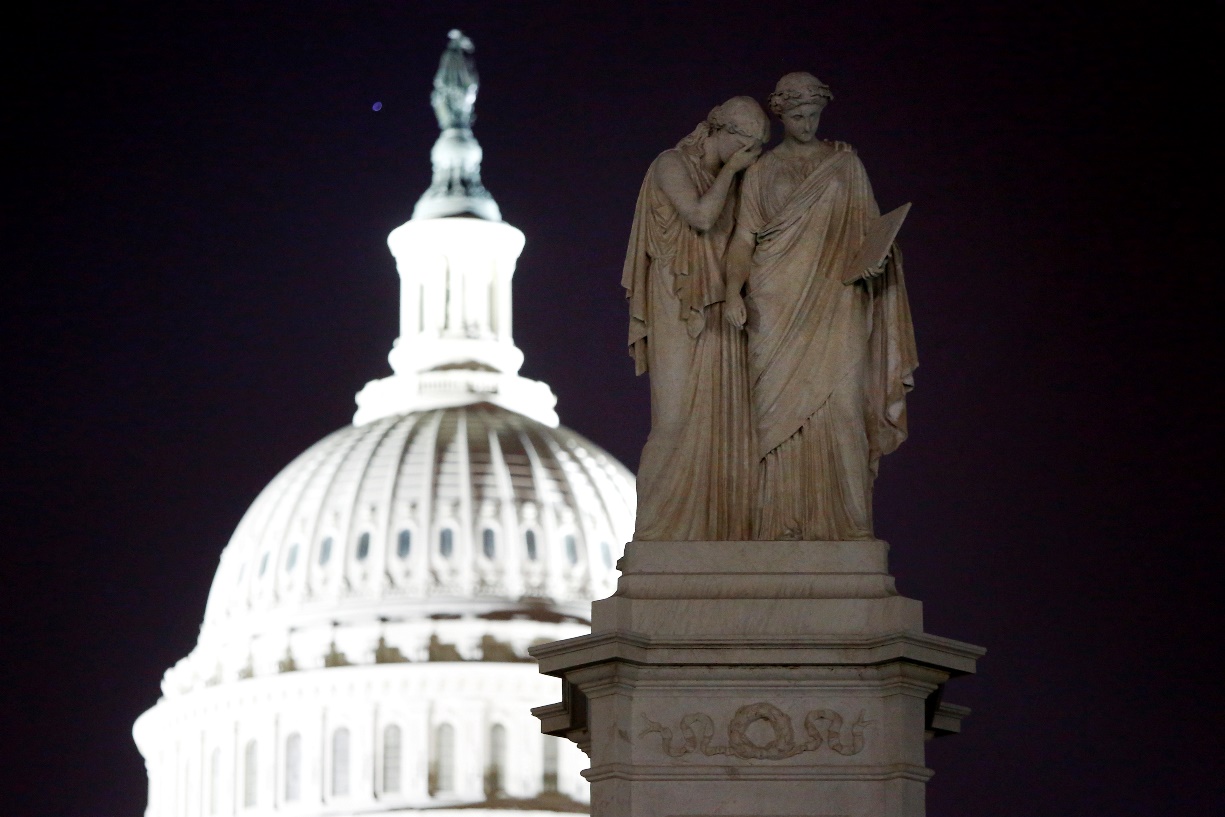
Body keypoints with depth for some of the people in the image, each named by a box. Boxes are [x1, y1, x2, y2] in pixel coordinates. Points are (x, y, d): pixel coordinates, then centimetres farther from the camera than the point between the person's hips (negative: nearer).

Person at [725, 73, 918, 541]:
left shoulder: (845, 164, 14)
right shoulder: (762, 172, 13)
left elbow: (868, 226, 12)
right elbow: (744, 238, 5)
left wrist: (873, 258, -10)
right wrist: (734, 289, -12)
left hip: (834, 302, 0)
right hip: (776, 305, 0)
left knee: (836, 404, -12)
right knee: (779, 409, -7)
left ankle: (840, 521, -13)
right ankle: (782, 522, -9)